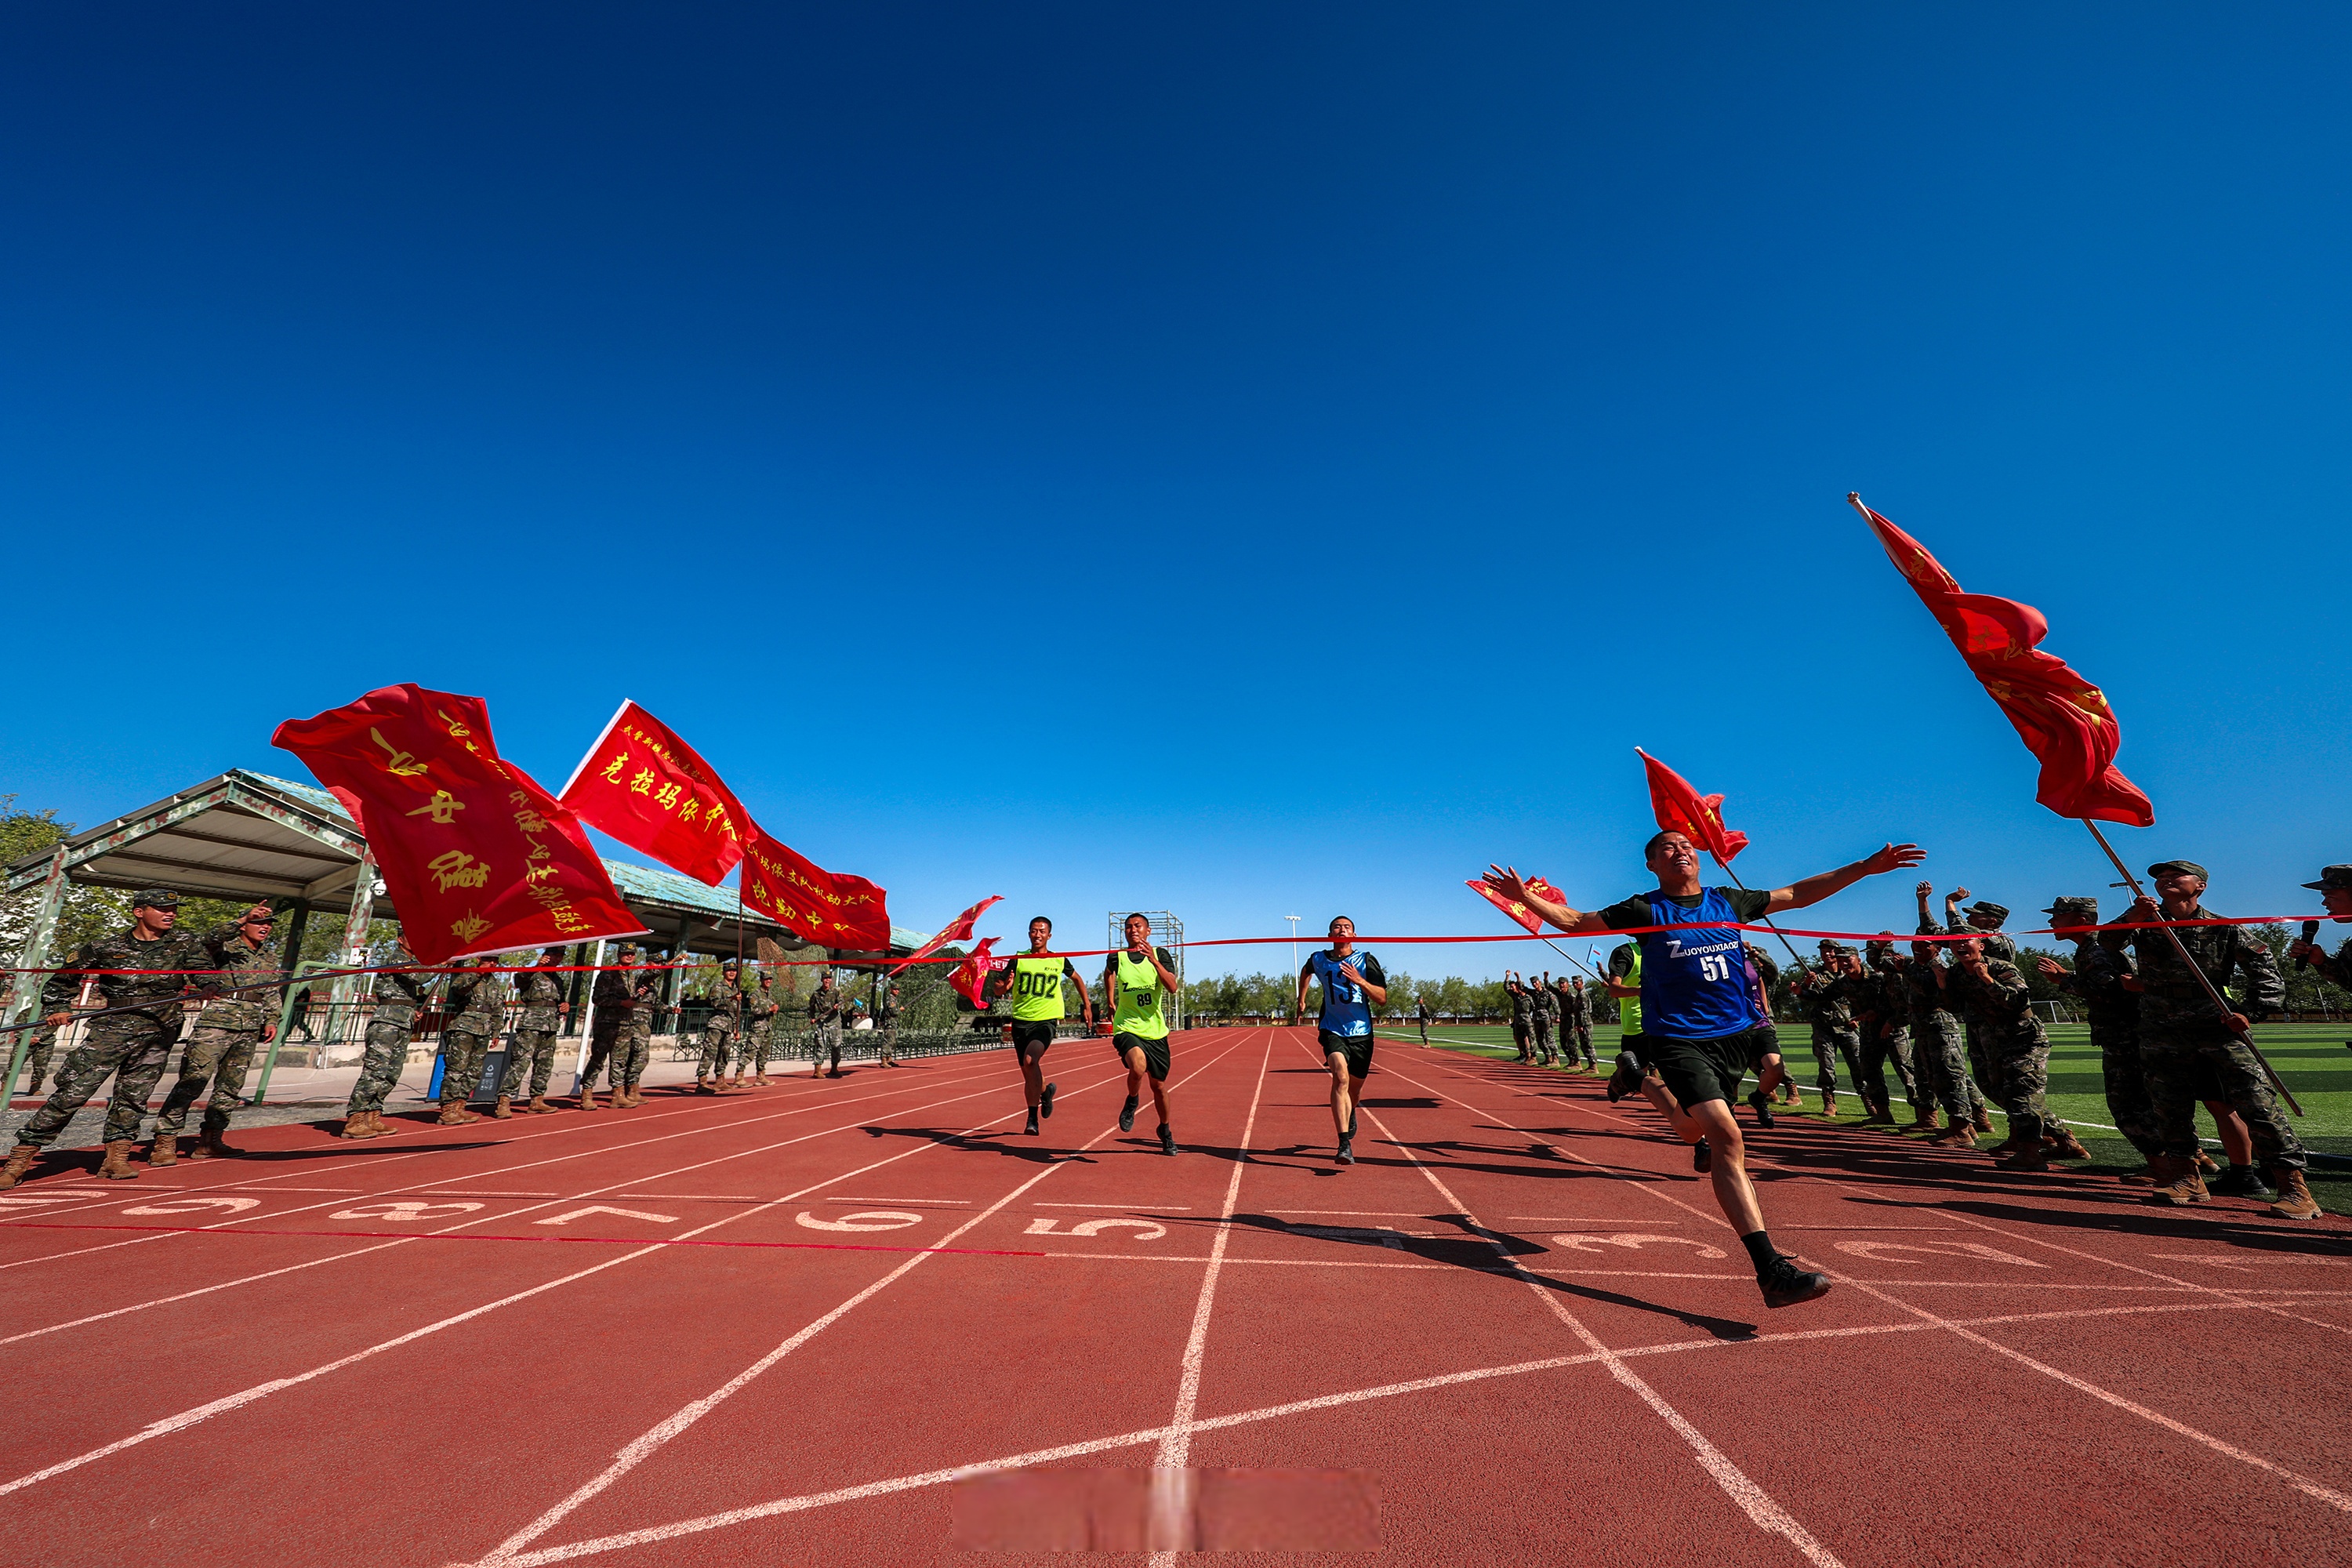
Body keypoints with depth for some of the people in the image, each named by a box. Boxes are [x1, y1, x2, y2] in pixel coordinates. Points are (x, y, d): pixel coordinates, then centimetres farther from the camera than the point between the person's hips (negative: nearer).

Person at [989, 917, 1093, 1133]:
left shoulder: (1059, 960, 2)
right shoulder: (1018, 960, 2)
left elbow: (1077, 978, 21)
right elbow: (997, 990, 0)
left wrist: (1088, 1006, 18)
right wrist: (1004, 986, -23)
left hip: (1046, 1020, -2)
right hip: (1020, 1021, 2)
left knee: (1030, 1060, -27)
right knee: (1028, 1074, 9)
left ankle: (1044, 1092, -1)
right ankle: (1033, 1117, 29)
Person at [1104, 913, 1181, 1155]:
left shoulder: (1160, 955, -4)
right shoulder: (1116, 958, -3)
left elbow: (1173, 988, -18)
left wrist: (1154, 960, -29)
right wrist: (1111, 1003, 25)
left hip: (1156, 1031, 2)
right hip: (1127, 1028, -2)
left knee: (1159, 1085, 11)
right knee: (1138, 1065, -31)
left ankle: (1165, 1132, 37)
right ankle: (1131, 1103, 2)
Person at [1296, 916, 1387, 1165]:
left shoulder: (1366, 961, -8)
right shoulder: (1318, 960, -2)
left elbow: (1382, 999, -13)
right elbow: (1306, 970, 24)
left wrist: (1360, 981, -27)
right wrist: (1301, 998, 27)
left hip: (1361, 1033, 1)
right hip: (1333, 1030, -1)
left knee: (1354, 1089, 13)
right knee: (1340, 1077, -26)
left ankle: (1351, 1114, 50)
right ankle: (1345, 1144, -28)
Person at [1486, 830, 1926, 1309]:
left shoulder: (1729, 902, 9)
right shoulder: (1646, 909, -3)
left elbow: (1798, 894, 20)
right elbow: (1575, 921, 0)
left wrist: (1866, 867, 19)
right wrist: (1525, 896, -13)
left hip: (1736, 1035, 5)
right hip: (1679, 1040, -5)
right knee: (1728, 1138, -18)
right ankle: (1771, 1270, -20)